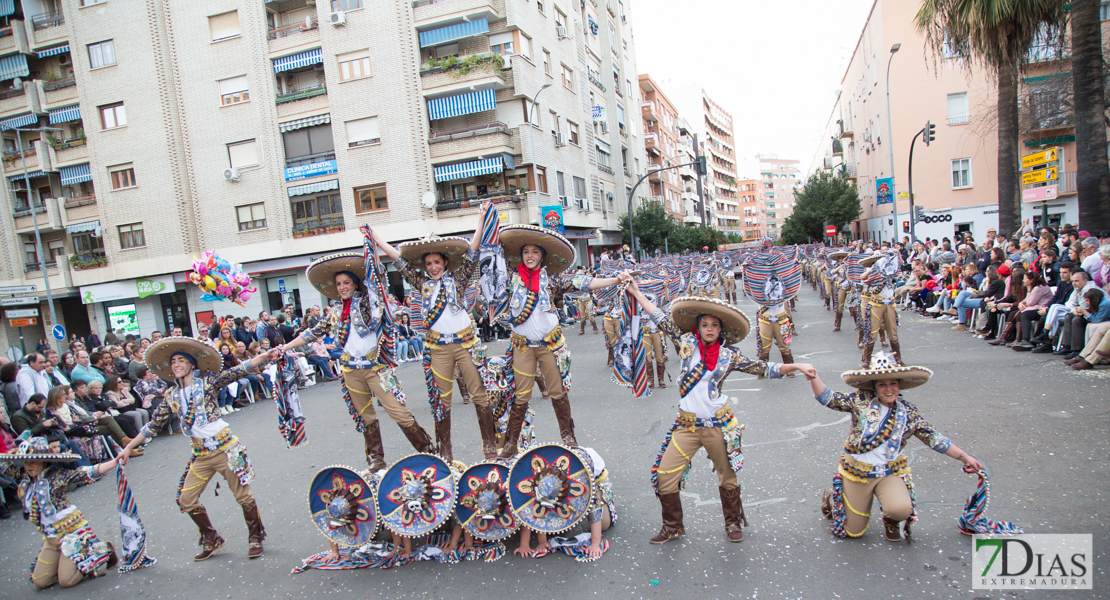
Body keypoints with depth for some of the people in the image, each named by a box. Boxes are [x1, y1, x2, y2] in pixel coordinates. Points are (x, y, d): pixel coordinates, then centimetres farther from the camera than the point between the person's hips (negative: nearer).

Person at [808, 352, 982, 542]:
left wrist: (965, 457, 1)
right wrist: (813, 376, -26)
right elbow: (828, 398, -11)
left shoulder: (909, 413, -1)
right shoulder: (861, 400, -8)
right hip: (857, 472, -1)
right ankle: (830, 497, 38)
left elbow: (934, 438, 4)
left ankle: (890, 521, 10)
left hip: (890, 473, 2)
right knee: (853, 532, 5)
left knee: (901, 509, -30)